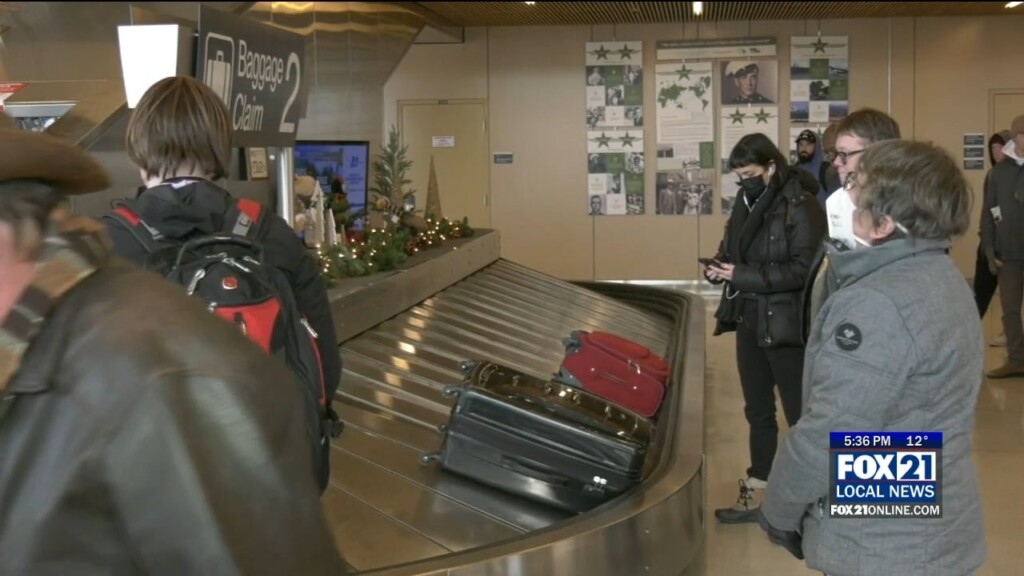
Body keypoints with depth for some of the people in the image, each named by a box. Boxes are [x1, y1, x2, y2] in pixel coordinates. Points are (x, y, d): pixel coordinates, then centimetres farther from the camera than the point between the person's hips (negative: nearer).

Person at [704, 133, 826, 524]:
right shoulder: (746, 202, 8)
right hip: (749, 320, 8)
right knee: (758, 411, 17)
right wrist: (720, 267, -4)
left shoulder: (801, 207, -16)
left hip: (786, 325, -8)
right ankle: (756, 495, 29)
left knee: (801, 414, 3)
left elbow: (803, 270, -21)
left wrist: (743, 275, -22)